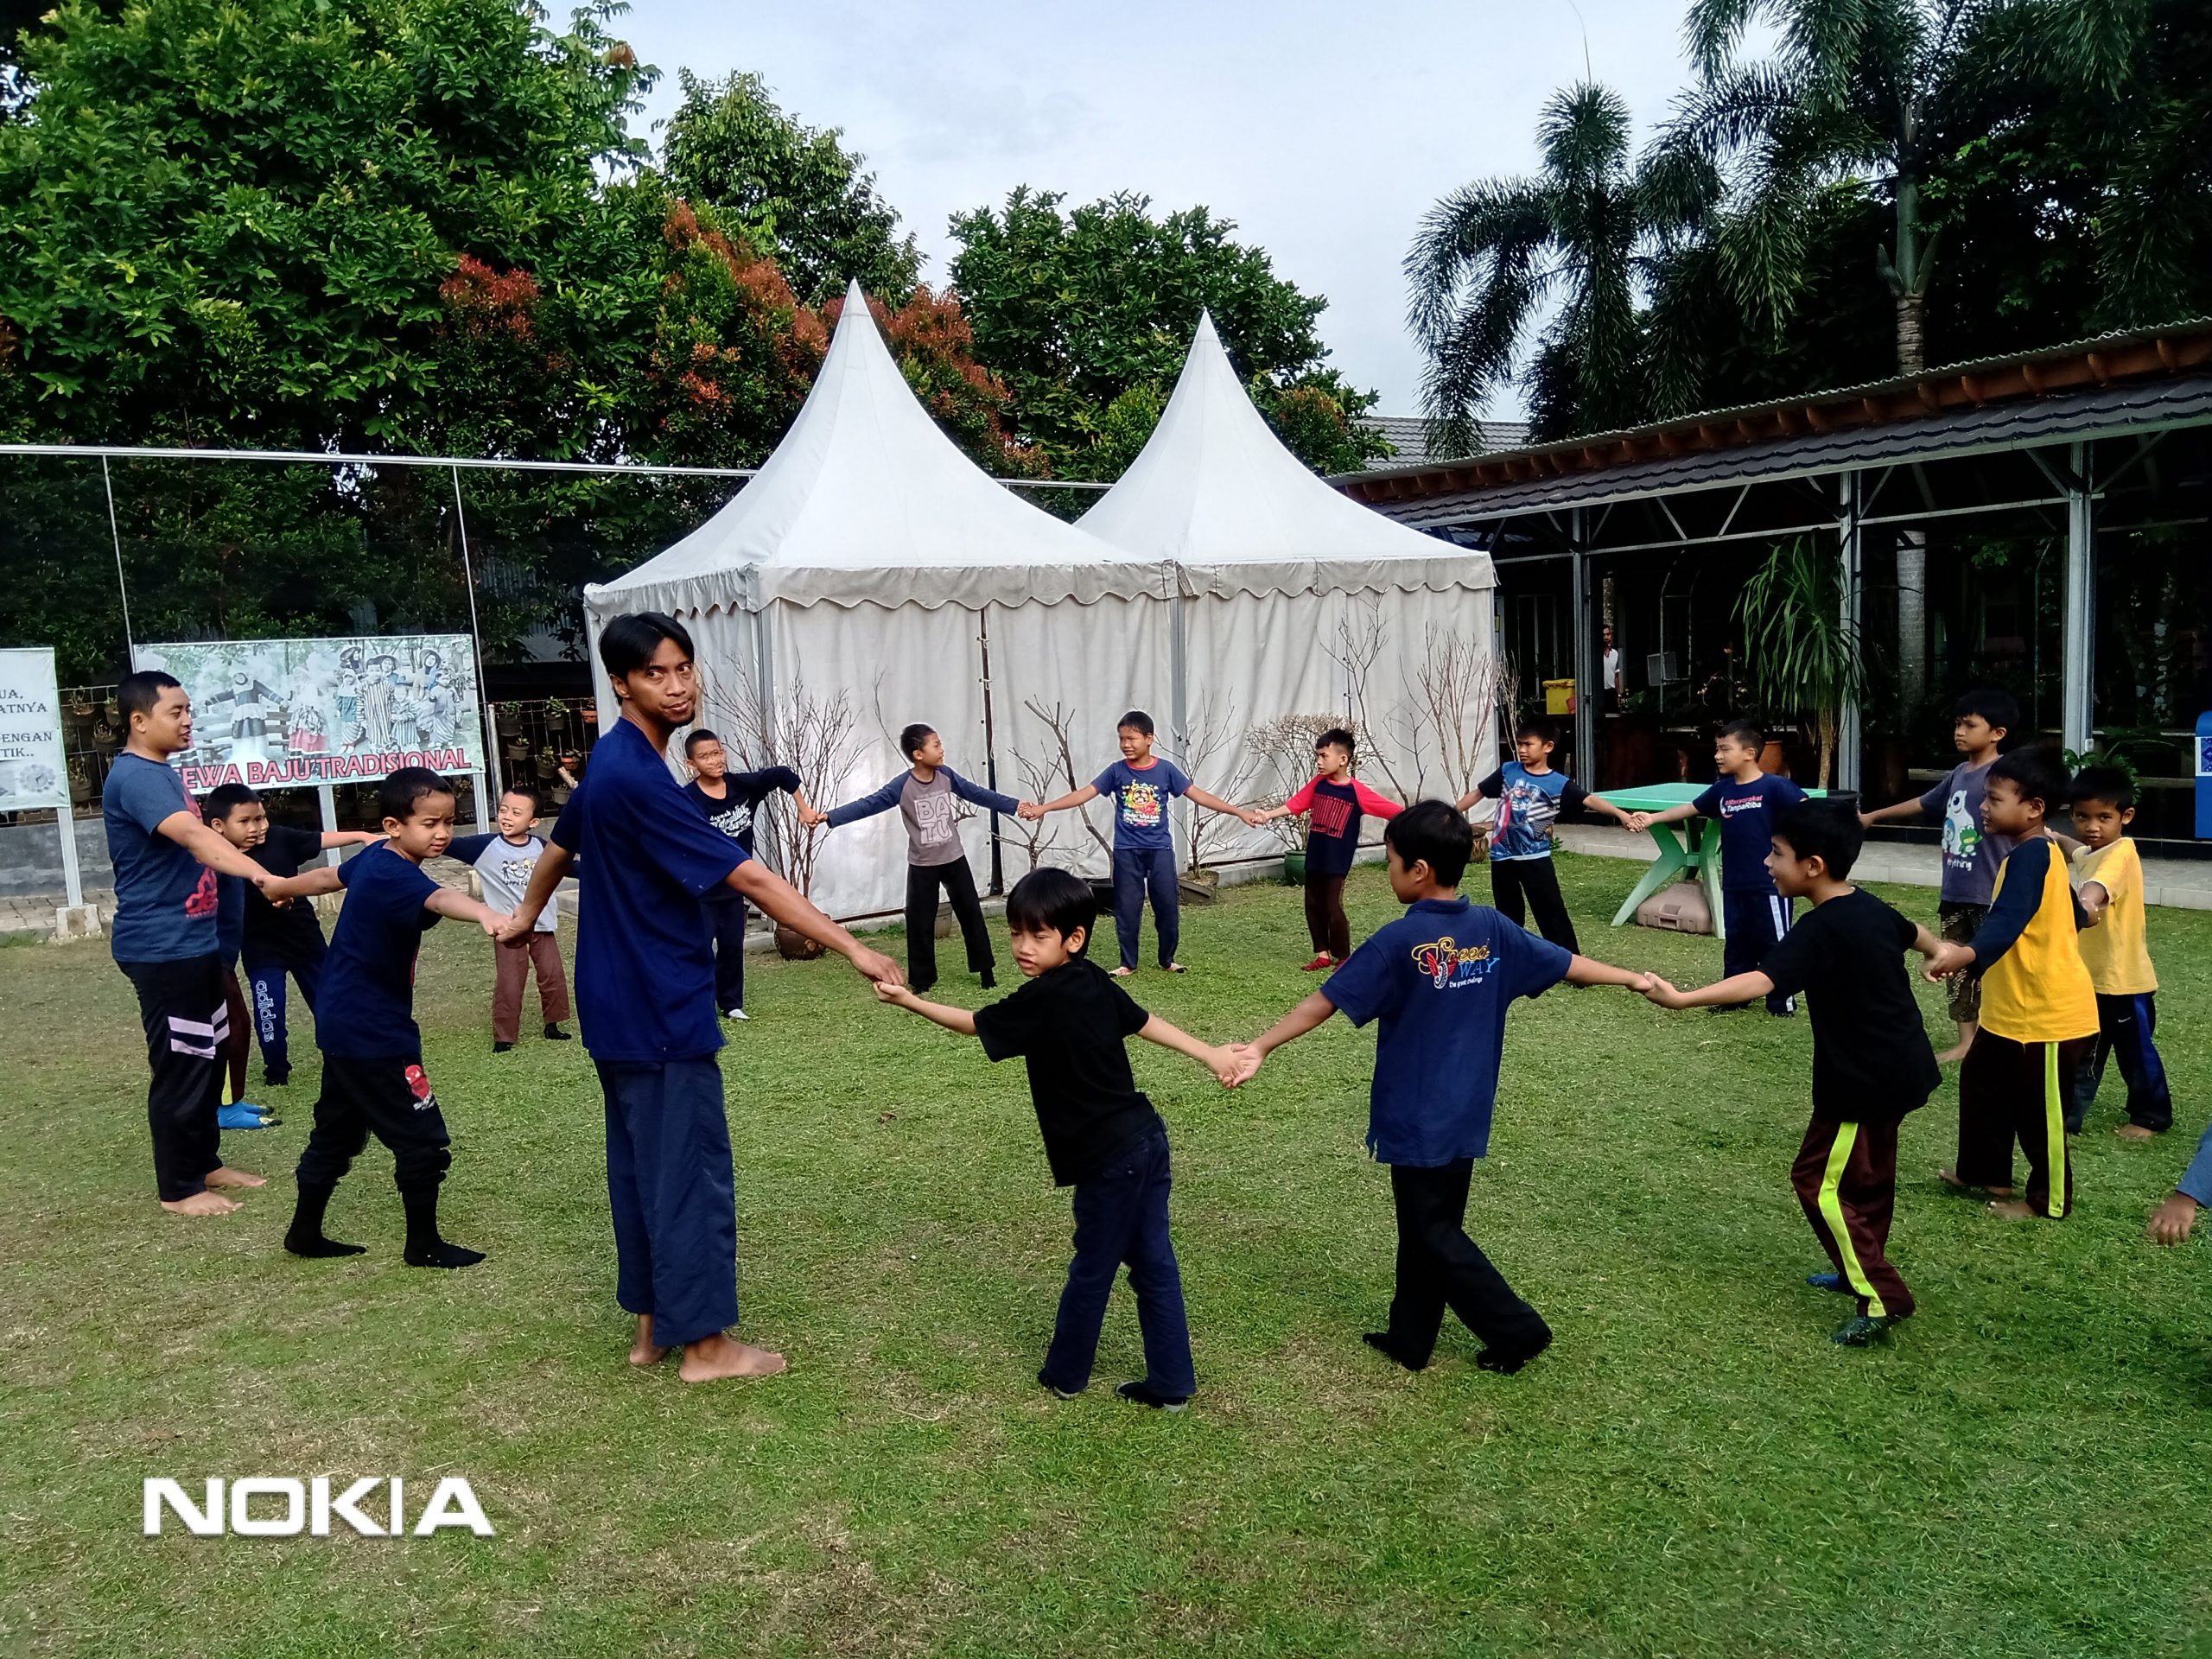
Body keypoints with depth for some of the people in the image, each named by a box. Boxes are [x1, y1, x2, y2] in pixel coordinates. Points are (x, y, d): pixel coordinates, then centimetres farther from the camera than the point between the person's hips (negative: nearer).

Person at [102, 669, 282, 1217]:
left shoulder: (160, 772, 13)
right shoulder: (135, 777, -20)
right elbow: (194, 836, -37)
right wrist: (262, 875, -49)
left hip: (193, 942, 10)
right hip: (162, 949, -10)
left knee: (208, 1055, 17)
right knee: (181, 1065, -2)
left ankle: (205, 1163, 30)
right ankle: (178, 1189, 10)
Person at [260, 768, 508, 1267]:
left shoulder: (373, 860, 4)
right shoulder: (396, 876, -25)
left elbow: (327, 876, 26)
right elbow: (438, 899, -50)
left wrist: (280, 887, 47)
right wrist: (485, 913, -71)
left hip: (344, 1025, 10)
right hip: (375, 1033, -10)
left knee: (336, 1131, 23)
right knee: (423, 1141, 0)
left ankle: (305, 1232, 36)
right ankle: (424, 1244, 12)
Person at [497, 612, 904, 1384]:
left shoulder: (612, 761, 8)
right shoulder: (636, 777, -23)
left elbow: (561, 841, 26)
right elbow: (749, 877, -28)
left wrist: (527, 915, 44)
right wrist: (853, 949, -28)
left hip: (623, 1005, 10)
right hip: (659, 1010, -10)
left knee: (643, 1163, 16)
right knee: (693, 1167, 0)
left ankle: (655, 1323, 27)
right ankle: (704, 1341, 11)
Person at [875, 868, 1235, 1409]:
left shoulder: (1043, 1000, -18)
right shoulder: (1096, 983, 6)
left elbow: (975, 1024, -6)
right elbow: (1144, 1022, 17)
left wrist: (909, 1001, 3)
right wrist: (1210, 1054, 25)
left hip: (1108, 1159, -8)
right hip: (1145, 1139, 8)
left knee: (1092, 1270, 9)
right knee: (1154, 1264, 12)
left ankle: (1066, 1374, 27)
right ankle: (1170, 1383, 19)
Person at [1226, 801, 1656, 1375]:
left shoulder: (1399, 941, -19)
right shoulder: (1492, 928, -1)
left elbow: (1324, 1002, -19)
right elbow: (1567, 963, 10)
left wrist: (1260, 1047, -14)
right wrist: (1636, 979, 27)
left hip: (1418, 1120, -7)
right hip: (1466, 1114, 7)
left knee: (1433, 1235, 8)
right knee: (1428, 1224, 17)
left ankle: (1518, 1329, 11)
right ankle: (1410, 1338, 27)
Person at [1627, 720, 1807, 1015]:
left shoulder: (1774, 787, -13)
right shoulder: (1722, 790, 7)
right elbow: (1691, 808, 16)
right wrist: (1652, 818, 10)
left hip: (1769, 884, -6)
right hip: (1734, 885, 6)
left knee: (1775, 943, 4)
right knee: (1736, 942, 16)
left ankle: (1782, 1001, 16)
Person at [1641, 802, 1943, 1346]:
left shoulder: (1819, 930, -25)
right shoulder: (1871, 907, 4)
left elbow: (1759, 981, -39)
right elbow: (1914, 932, 28)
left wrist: (1682, 998, -48)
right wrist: (1942, 952, 51)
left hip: (1862, 1081, -10)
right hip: (1899, 1067, 10)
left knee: (1820, 1182, -1)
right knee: (1867, 1174, 22)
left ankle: (1883, 1298, 0)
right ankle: (1862, 1270, 37)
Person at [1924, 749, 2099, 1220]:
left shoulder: (2031, 854, -23)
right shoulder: (2036, 853, 9)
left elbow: (2009, 919, -40)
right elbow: (2074, 915, 22)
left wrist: (1966, 955, -56)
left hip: (2048, 1011, -10)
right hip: (2012, 1009, 11)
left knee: (2039, 1109, 5)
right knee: (1980, 1079, 20)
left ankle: (2049, 1200, 21)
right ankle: (1984, 1170, 33)